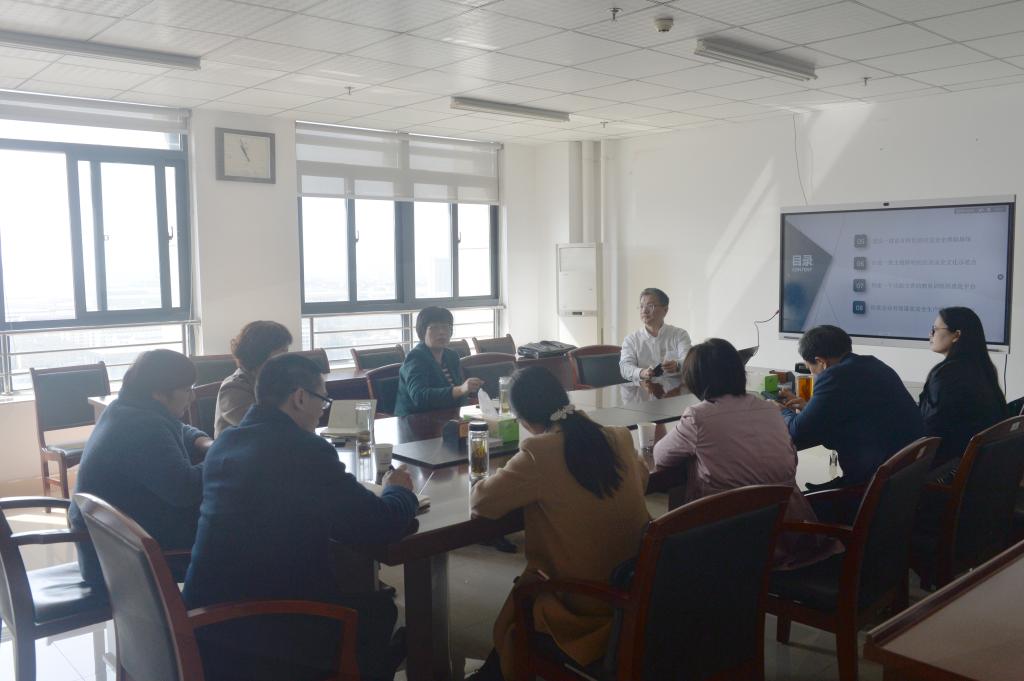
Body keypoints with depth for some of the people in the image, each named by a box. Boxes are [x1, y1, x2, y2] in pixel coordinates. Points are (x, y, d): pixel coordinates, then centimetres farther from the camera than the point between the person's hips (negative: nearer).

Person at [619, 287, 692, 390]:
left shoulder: (680, 335, 14)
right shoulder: (631, 339, 15)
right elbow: (625, 366, 0)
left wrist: (677, 366, -28)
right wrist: (641, 373, -24)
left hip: (676, 390, 1)